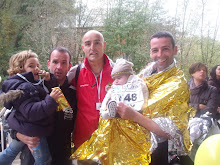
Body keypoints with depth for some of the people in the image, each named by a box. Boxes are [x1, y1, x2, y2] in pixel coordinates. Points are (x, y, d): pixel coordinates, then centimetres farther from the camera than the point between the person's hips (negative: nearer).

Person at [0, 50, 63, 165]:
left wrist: (48, 80, -5)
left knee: (10, 152, 26)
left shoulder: (36, 82, 7)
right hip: (32, 132, -10)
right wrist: (50, 100, -38)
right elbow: (31, 112, -33)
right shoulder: (22, 88, -24)